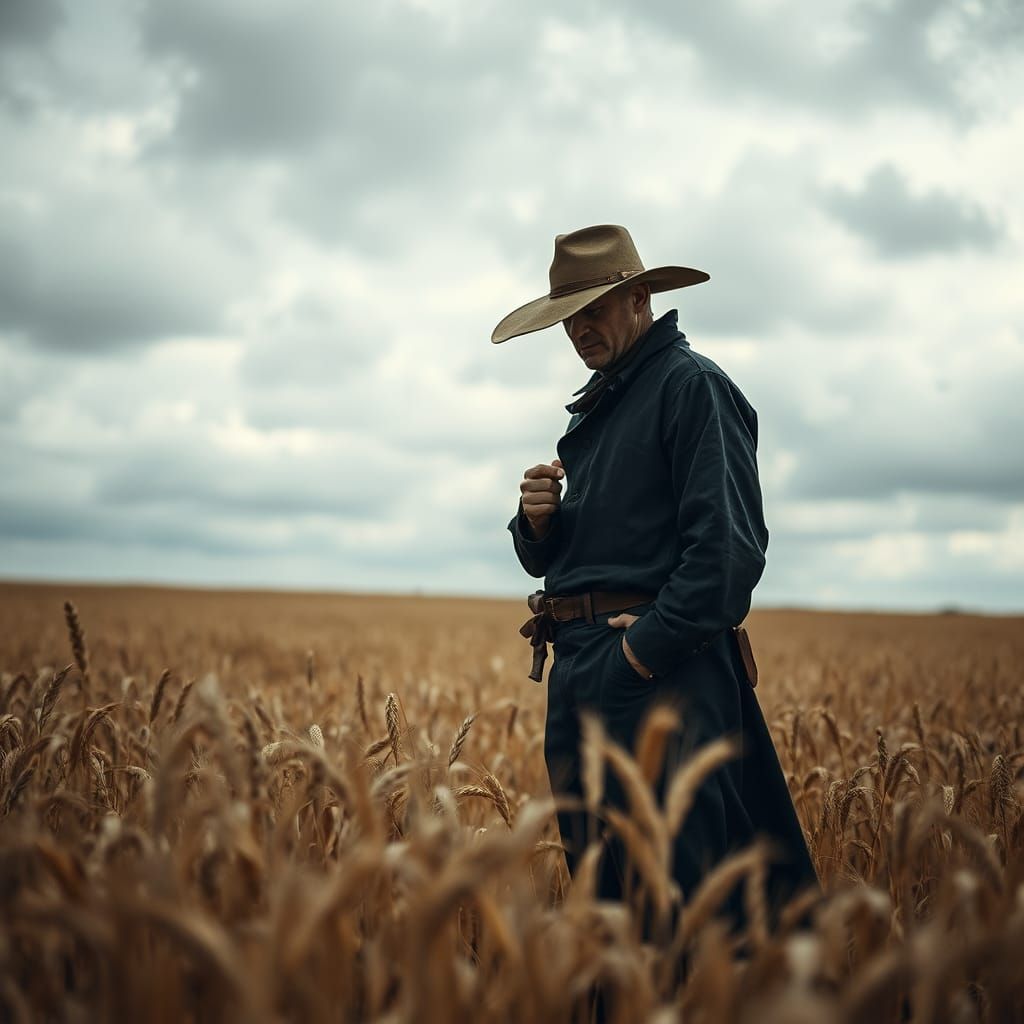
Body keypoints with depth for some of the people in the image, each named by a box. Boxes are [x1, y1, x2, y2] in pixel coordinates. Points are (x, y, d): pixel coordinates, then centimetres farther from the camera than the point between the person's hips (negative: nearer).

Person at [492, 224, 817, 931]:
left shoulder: (692, 384, -5)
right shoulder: (594, 409, 23)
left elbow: (730, 545, -17)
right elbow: (548, 561, 25)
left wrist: (649, 647, -20)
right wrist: (538, 520, 3)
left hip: (659, 668, -9)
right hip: (579, 673, 9)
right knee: (594, 883, 12)